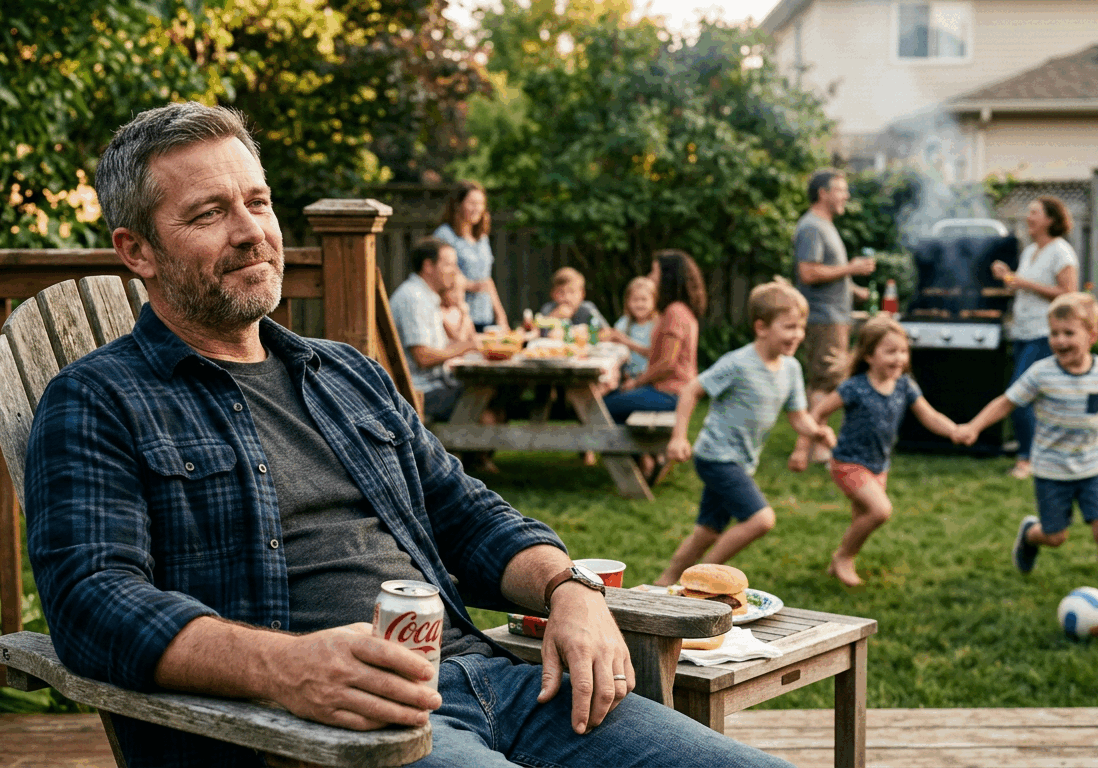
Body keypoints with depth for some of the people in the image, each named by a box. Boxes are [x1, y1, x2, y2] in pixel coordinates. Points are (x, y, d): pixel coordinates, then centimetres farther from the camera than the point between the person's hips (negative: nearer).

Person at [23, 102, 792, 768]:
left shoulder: (350, 374, 26)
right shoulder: (97, 404, 6)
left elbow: (466, 514, 27)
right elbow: (94, 599, -9)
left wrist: (569, 588, 3)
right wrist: (283, 666, -27)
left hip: (480, 670, 6)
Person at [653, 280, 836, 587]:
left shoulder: (791, 368, 4)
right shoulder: (738, 364, -19)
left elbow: (798, 417, 8)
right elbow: (691, 391, -12)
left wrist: (817, 430, -13)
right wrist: (678, 437, -16)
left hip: (741, 463, 8)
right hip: (717, 457, -8)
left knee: (709, 532, 14)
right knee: (761, 518, -19)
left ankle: (666, 582, 29)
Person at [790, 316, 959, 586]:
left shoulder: (905, 386, -4)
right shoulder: (856, 389, -19)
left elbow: (930, 417, -3)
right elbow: (818, 412, -12)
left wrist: (957, 432, -21)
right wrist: (802, 449, -12)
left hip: (879, 467, 6)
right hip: (849, 463, -6)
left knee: (862, 522, 14)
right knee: (881, 510, -23)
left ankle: (839, 562, 38)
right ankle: (843, 557, -2)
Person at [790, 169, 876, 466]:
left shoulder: (826, 226, 21)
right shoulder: (811, 227, -14)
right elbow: (808, 273, -23)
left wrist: (852, 289, 19)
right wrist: (851, 268, -17)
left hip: (835, 317, 11)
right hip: (823, 317, -11)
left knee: (822, 383, 13)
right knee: (823, 384, -11)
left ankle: (818, 442, 19)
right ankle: (818, 448, -9)